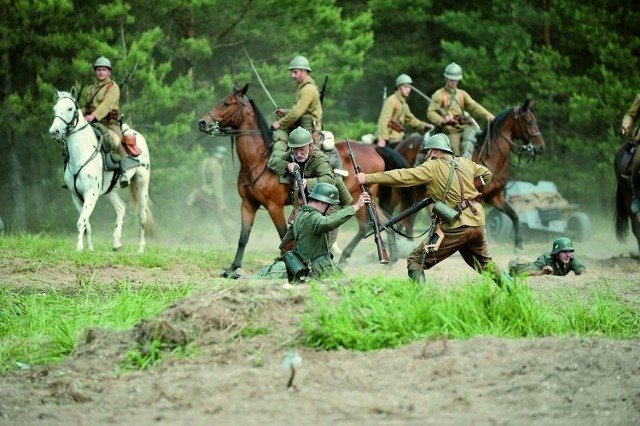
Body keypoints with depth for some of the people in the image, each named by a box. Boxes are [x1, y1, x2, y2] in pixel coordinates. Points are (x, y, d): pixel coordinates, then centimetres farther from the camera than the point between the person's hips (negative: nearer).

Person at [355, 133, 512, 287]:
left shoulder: (433, 167, -5)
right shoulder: (465, 163, 13)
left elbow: (402, 176, -11)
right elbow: (487, 174, 29)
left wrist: (368, 178, -10)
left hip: (455, 228, -7)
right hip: (478, 224, 7)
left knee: (416, 261, -1)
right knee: (484, 262, 31)